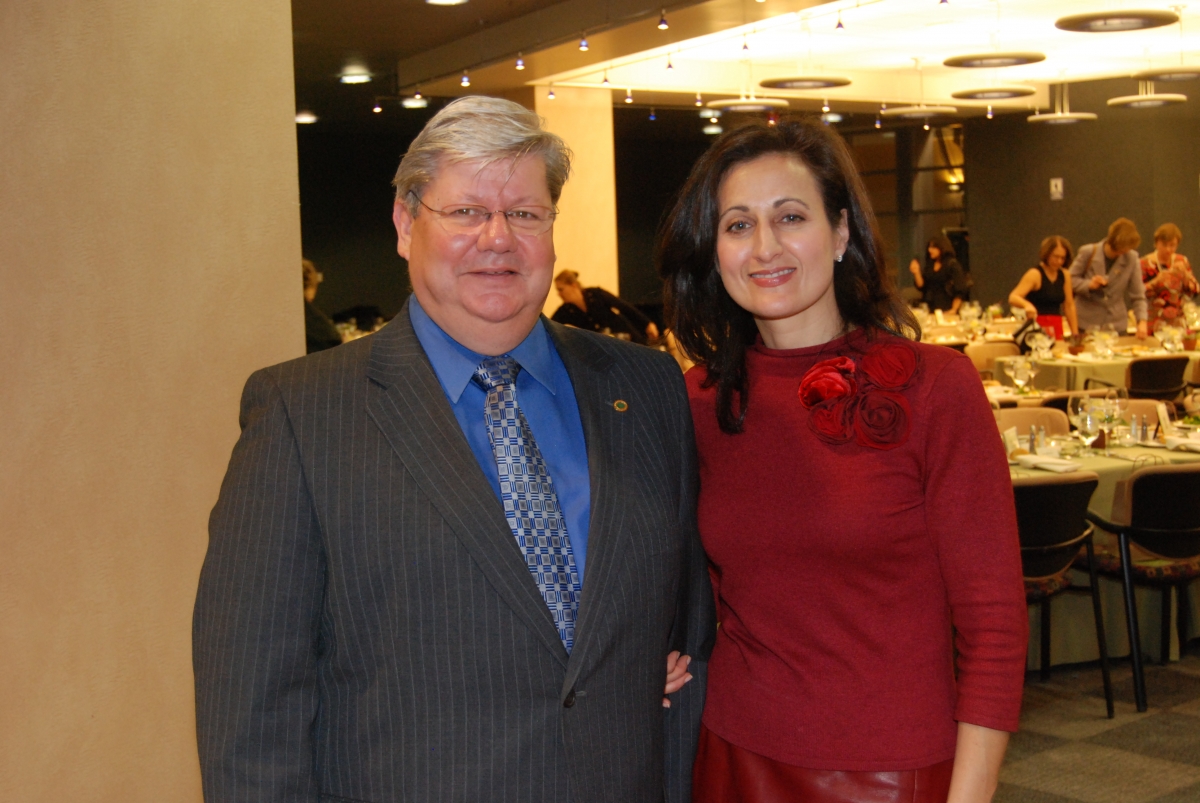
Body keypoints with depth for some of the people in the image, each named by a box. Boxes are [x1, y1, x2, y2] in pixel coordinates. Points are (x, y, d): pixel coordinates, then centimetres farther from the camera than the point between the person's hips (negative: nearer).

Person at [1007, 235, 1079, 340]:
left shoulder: (1064, 275, 9)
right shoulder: (1035, 274, -8)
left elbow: (1069, 306, 12)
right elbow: (1013, 298, -20)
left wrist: (1075, 334, 6)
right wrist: (1027, 305, -41)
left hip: (1057, 328, 5)